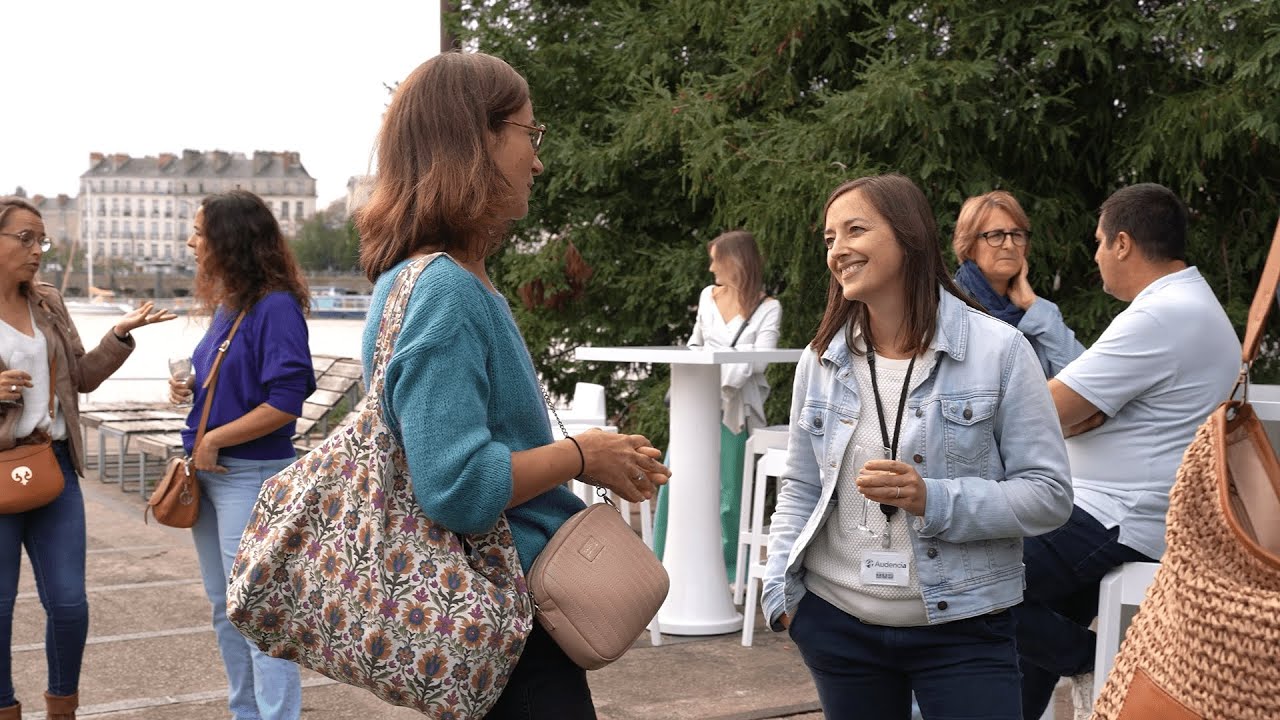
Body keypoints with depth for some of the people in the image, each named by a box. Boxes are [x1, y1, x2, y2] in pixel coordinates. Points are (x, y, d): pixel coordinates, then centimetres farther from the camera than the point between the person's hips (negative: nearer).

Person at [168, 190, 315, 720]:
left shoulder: (275, 307, -16)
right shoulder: (225, 306, 9)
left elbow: (286, 401, -21)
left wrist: (213, 441, -16)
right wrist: (192, 388, 0)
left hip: (251, 477, -9)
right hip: (209, 473, 9)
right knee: (224, 607, 16)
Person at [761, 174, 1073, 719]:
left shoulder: (997, 350, -9)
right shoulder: (820, 359, 4)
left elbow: (1049, 494, -8)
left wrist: (935, 501, -21)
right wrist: (779, 589, 1)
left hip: (962, 629, -3)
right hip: (835, 622, 4)